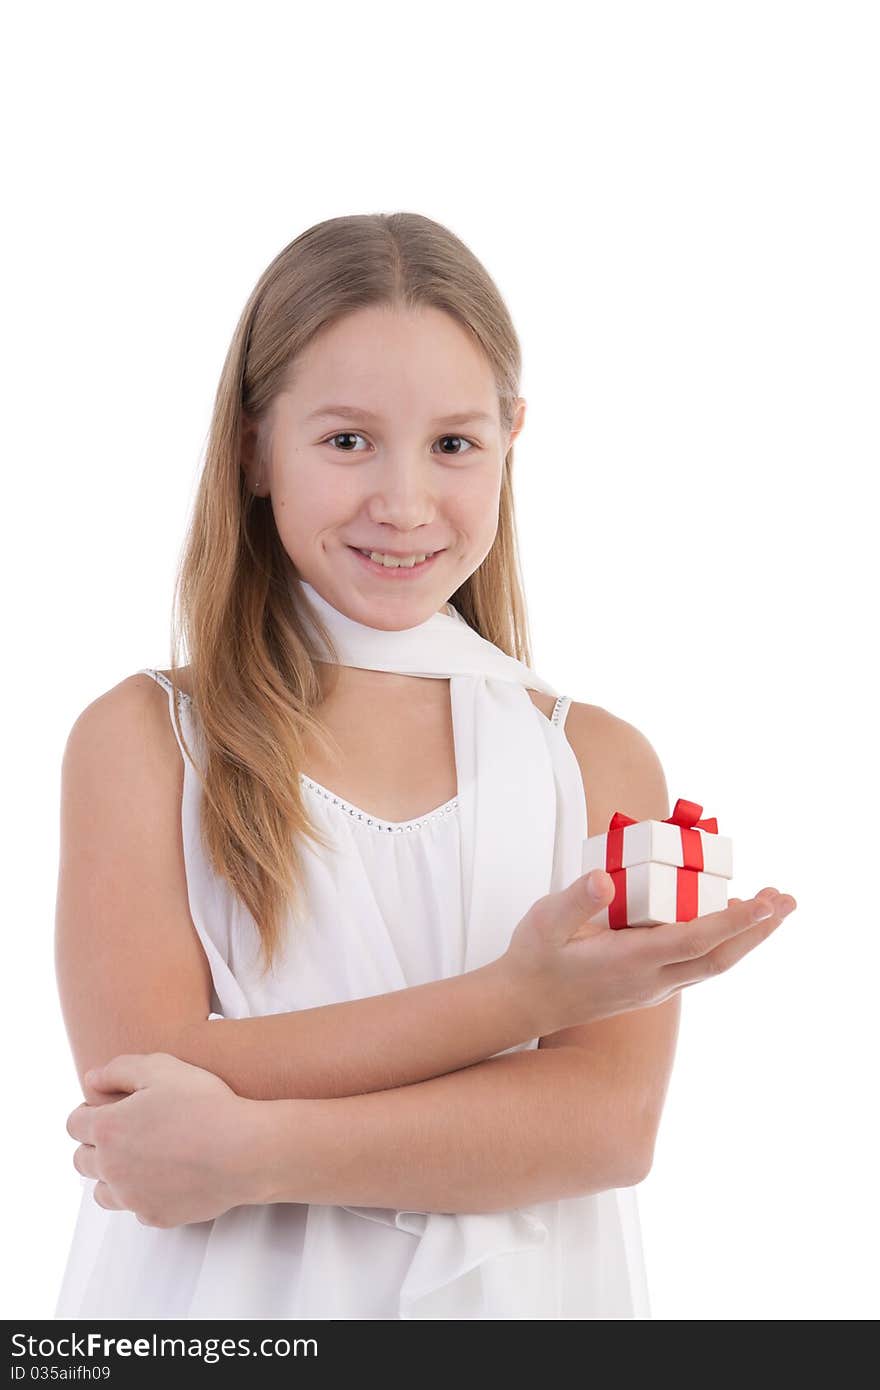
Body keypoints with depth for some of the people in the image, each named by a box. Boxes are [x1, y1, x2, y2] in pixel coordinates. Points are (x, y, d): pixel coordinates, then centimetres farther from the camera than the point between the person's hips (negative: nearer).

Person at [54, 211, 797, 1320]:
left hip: (514, 1299, 1)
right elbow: (144, 1077, -15)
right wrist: (521, 996, -21)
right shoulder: (139, 737, -3)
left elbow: (611, 1122, -11)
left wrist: (252, 1147, -20)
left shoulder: (600, 761, -1)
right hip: (221, 1303, -1)